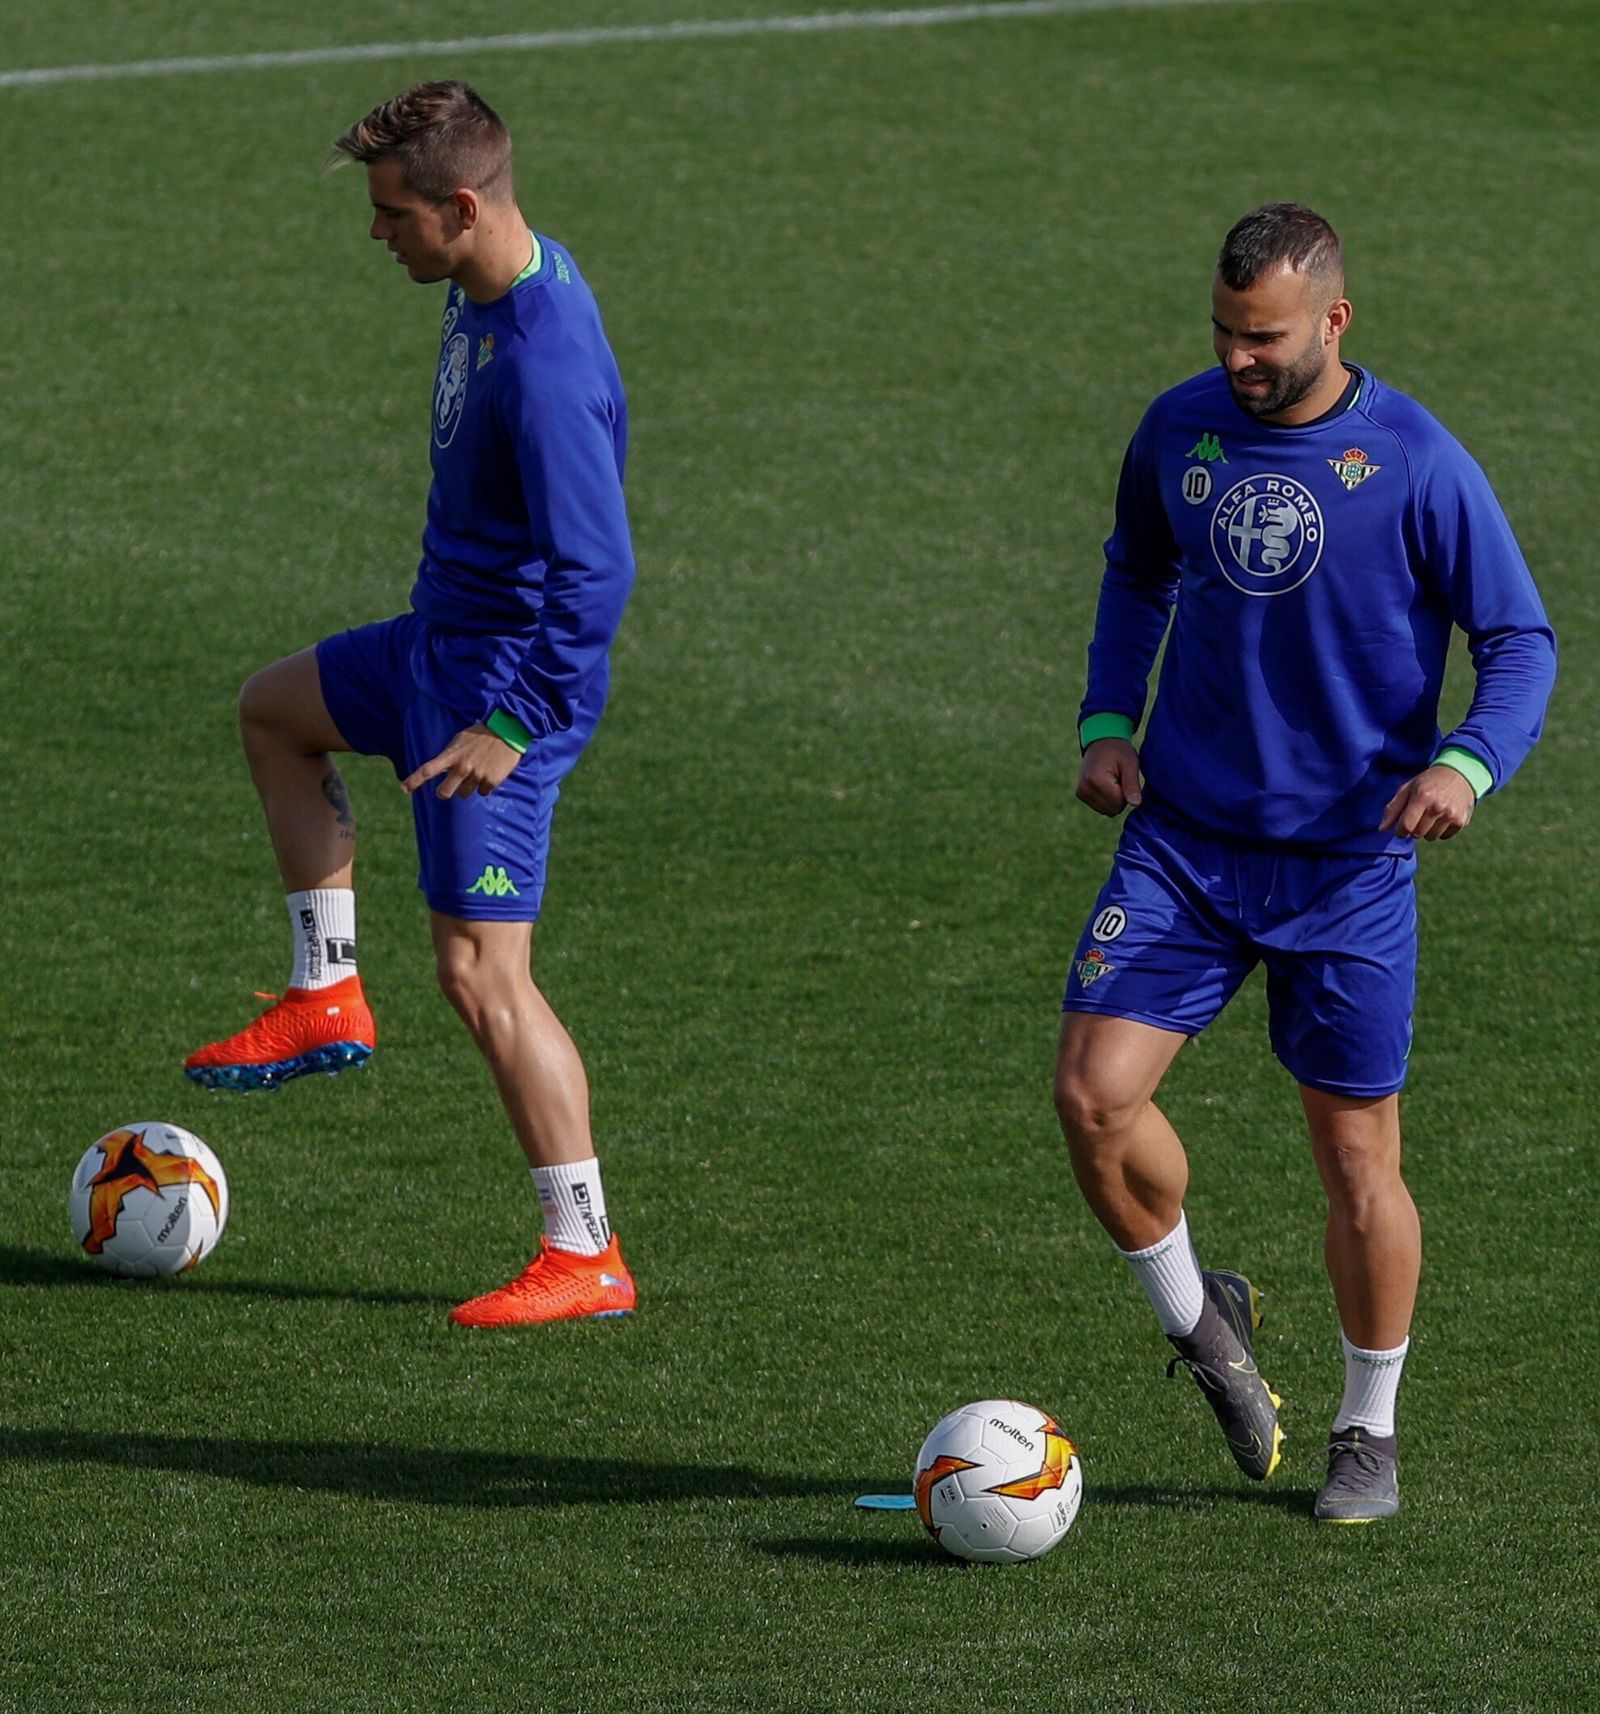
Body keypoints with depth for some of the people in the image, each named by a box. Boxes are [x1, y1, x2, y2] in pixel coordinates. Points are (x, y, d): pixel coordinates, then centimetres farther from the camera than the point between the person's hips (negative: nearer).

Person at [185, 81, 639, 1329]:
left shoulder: (543, 367, -31)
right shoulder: (494, 285, 0)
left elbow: (596, 574, -31)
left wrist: (517, 724, -26)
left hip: (503, 683, -10)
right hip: (442, 639, 10)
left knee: (482, 971, -7)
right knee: (277, 712, 31)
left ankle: (588, 1257, -2)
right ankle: (328, 998, 33)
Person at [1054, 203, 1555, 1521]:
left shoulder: (1417, 465, -11)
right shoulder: (1180, 431, 1)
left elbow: (1521, 639, -5)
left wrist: (1468, 765, -24)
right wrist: (1107, 721, 5)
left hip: (1348, 861, -3)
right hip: (1182, 841, 3)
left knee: (1356, 1158, 3)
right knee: (1095, 1092, -12)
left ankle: (1370, 1433, 23)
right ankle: (1198, 1319, 16)